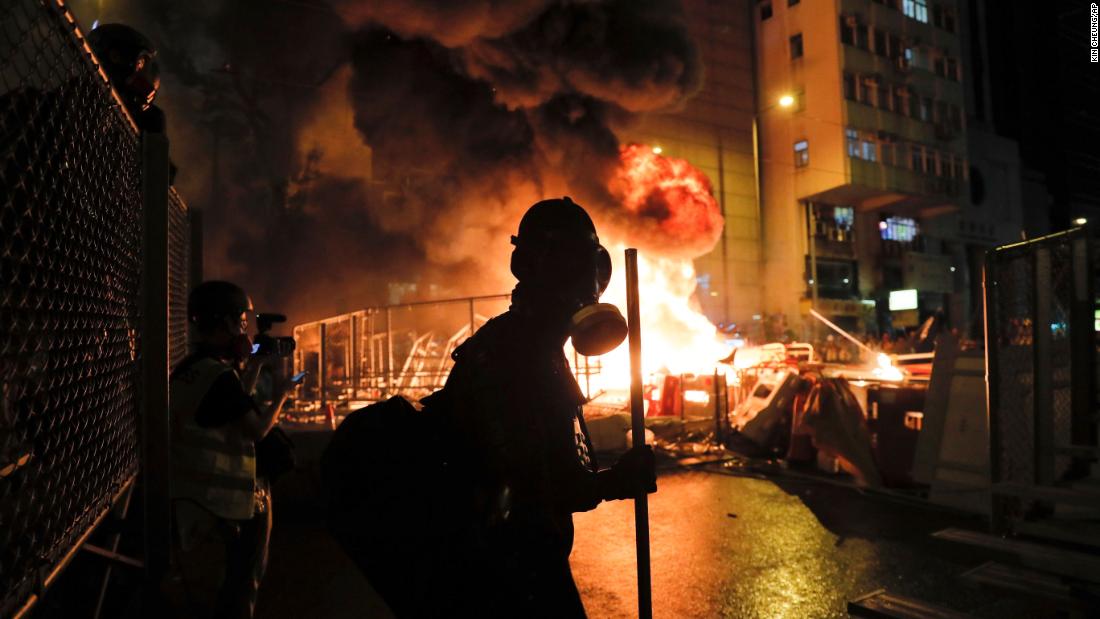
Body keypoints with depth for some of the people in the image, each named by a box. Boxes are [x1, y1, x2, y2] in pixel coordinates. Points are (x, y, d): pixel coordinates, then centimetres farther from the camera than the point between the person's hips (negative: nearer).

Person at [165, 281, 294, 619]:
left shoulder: (188, 369, 9)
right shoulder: (219, 375, -22)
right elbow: (257, 429, -16)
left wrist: (253, 366, 15)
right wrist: (280, 395, 0)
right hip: (214, 505, -9)